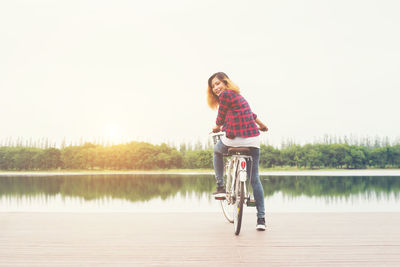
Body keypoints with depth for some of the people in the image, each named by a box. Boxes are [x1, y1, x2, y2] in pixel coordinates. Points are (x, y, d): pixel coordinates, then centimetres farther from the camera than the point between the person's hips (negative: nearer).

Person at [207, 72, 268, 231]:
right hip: (253, 140, 7)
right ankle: (261, 219, 6)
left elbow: (220, 118, -1)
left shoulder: (225, 94, -7)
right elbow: (248, 113, 34)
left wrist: (217, 128, 21)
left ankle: (220, 186, 26)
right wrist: (260, 124, 48)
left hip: (234, 139, -6)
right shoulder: (237, 94, 18)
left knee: (217, 152, 30)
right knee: (255, 179, 9)